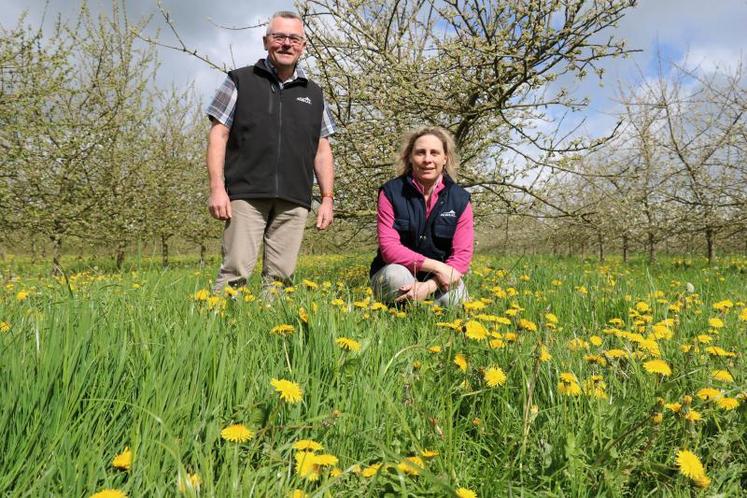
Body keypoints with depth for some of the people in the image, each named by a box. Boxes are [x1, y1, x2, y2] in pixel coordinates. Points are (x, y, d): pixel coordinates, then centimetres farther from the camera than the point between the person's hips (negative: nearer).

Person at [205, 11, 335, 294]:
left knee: (280, 276, 1)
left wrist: (327, 199, 10)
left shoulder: (313, 94, 20)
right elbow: (218, 135, 4)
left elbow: (322, 150, 19)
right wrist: (217, 188, -7)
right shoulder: (240, 81, 10)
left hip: (294, 201, 3)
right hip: (247, 194, -3)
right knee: (236, 272, -9)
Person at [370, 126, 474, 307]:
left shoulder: (460, 199, -4)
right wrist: (436, 266, -26)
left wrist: (428, 286, -27)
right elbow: (389, 247, -16)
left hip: (439, 281, 2)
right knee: (397, 276, -36)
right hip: (396, 273, -1)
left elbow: (462, 256, -10)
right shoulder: (391, 192, -9)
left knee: (454, 299, -31)